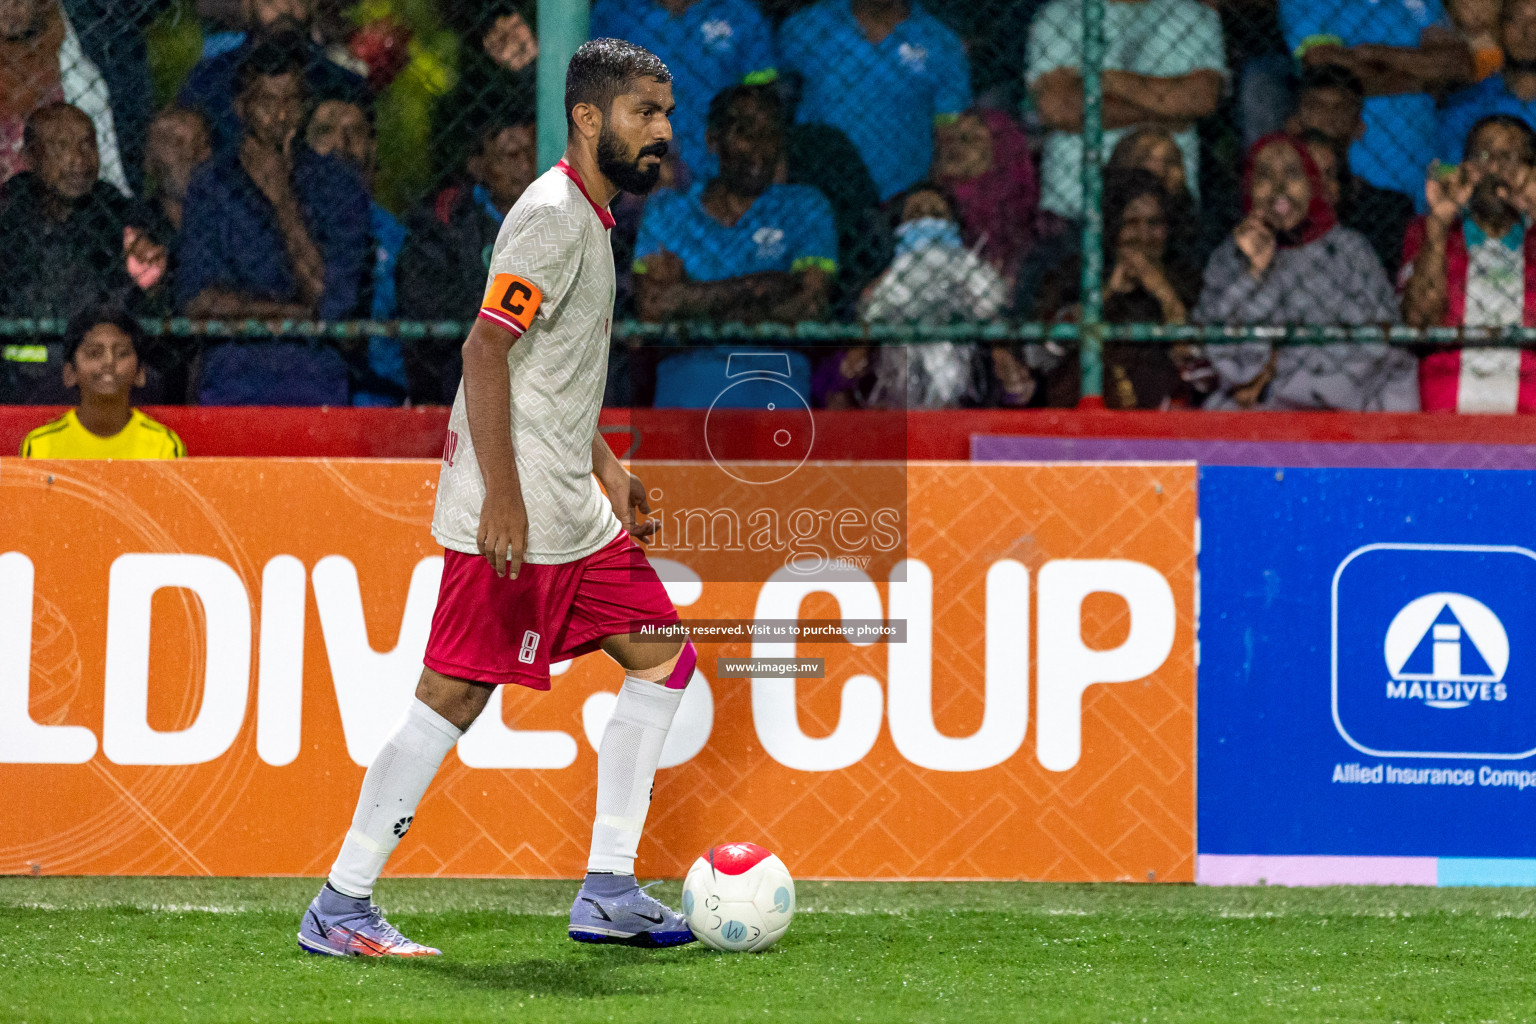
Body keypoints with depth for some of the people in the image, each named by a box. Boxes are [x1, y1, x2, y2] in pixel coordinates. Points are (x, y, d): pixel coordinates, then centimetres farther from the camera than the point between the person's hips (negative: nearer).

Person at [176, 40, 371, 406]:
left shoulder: (339, 186, 6)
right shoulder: (211, 184, 7)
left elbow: (332, 300, -5)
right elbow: (197, 300, 1)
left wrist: (282, 198, -5)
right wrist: (295, 312, -5)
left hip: (316, 378, 0)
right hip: (232, 378, 0)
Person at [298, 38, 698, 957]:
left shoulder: (592, 217, 17)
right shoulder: (553, 216, -14)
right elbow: (486, 350, -21)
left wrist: (606, 469, 23)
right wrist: (503, 495, -25)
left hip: (572, 516, 10)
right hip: (514, 515, -10)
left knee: (664, 657, 10)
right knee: (456, 693, -9)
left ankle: (608, 893, 11)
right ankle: (340, 908, -4)